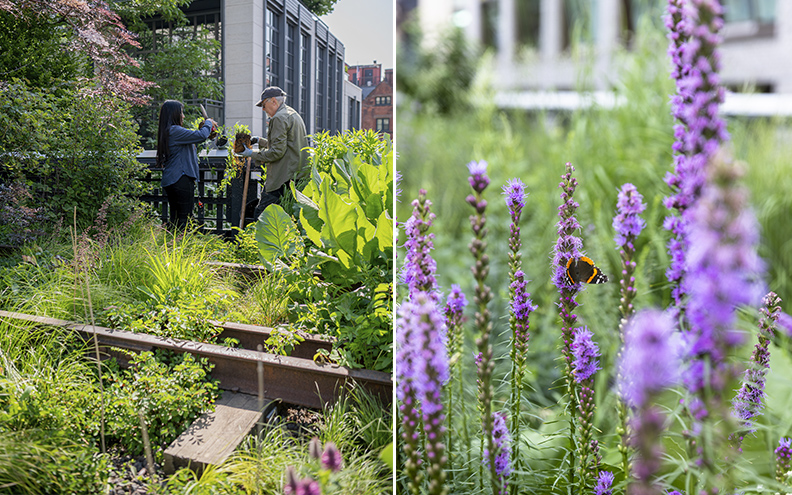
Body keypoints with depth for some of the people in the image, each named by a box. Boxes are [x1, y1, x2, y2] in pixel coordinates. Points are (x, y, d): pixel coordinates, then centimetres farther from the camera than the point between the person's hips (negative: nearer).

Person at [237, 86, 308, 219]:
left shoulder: (279, 118, -12)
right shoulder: (293, 114, 20)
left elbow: (277, 151, -18)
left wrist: (252, 154, -9)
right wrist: (260, 141, 25)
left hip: (282, 177, -10)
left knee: (260, 214, -9)